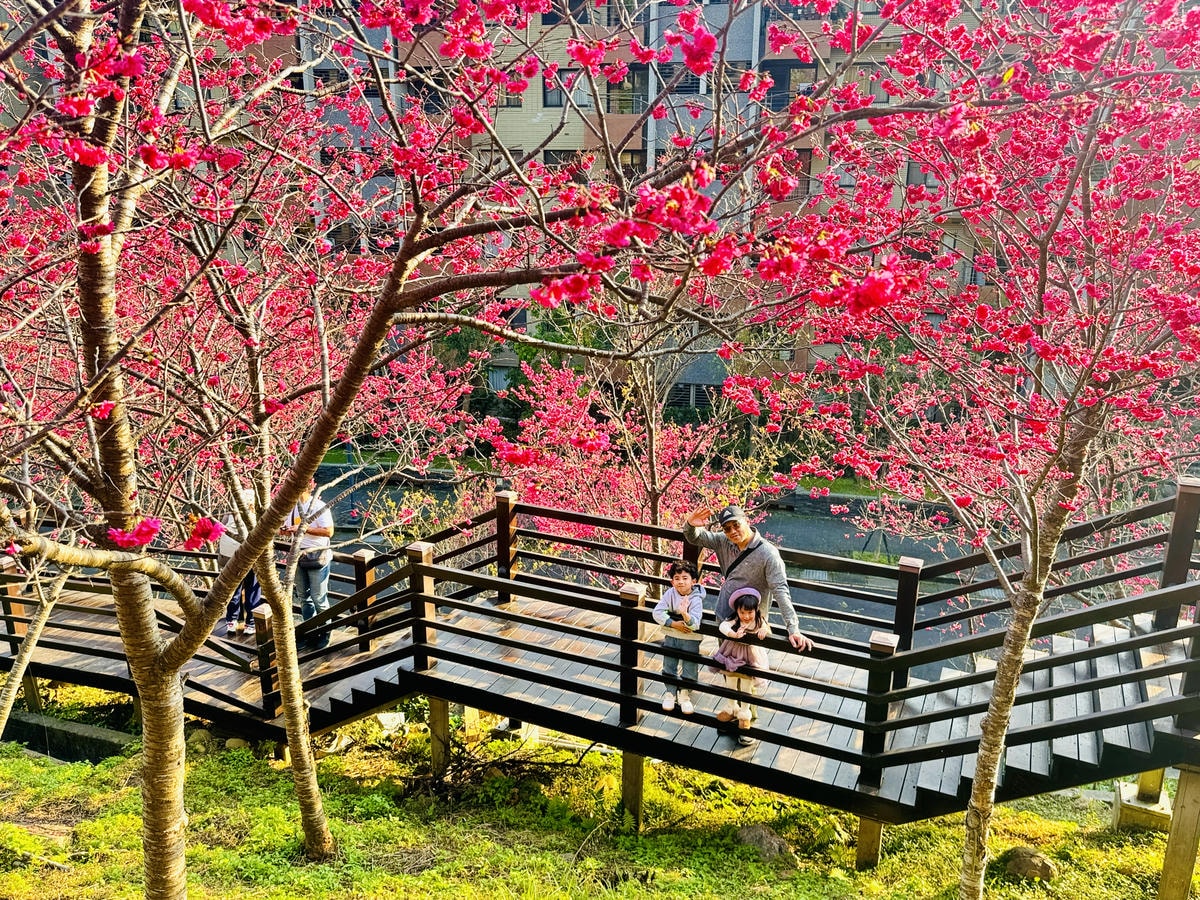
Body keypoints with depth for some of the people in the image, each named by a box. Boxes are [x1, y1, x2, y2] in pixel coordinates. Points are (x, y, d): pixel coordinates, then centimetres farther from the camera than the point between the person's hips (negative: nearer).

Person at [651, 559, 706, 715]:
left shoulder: (696, 600, -21)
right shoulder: (670, 593, -13)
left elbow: (694, 624, -30)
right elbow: (657, 612, -17)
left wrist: (685, 614, -49)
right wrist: (674, 624, -25)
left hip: (690, 639, -2)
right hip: (671, 637, 3)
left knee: (689, 668, 8)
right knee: (669, 666, 13)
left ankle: (685, 696, 28)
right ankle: (670, 693, 31)